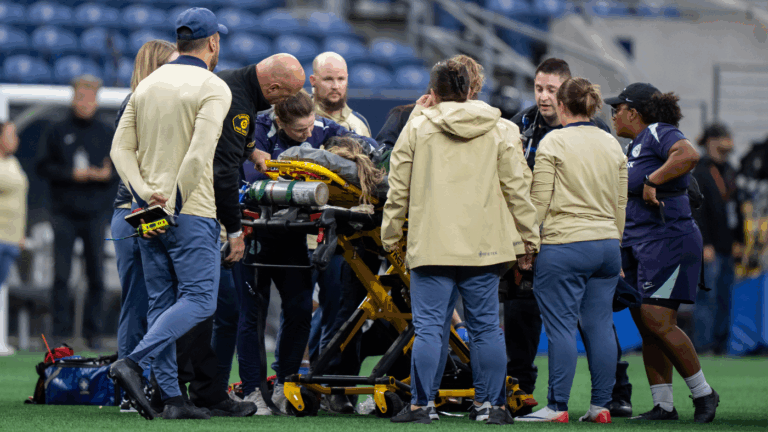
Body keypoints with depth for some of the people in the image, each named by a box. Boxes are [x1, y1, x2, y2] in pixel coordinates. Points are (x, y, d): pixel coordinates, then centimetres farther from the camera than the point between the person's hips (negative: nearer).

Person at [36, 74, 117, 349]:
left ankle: (93, 331, 7)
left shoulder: (107, 134, 10)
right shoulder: (57, 132, 6)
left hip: (94, 213, 1)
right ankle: (61, 331, -1)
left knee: (96, 275, 1)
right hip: (64, 213, -1)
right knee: (61, 275, -5)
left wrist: (107, 174, -11)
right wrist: (71, 174, -13)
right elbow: (44, 167, 1)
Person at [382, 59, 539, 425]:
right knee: (486, 326, 8)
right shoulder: (499, 131, 6)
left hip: (431, 244, -2)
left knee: (430, 327, -1)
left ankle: (421, 404, -1)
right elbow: (517, 188, 5)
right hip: (484, 245, 2)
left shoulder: (417, 128, 1)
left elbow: (398, 189, 3)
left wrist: (391, 235, 13)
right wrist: (529, 237, 12)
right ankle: (490, 404, 9)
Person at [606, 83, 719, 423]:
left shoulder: (659, 133, -10)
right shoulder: (634, 146, 19)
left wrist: (652, 181, -25)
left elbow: (689, 155, -31)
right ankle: (663, 406, 5)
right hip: (637, 244, 10)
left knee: (658, 322, -14)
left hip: (668, 240, -10)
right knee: (645, 326, 4)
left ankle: (703, 393, -2)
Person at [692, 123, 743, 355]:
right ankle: (702, 344, -6)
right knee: (708, 295, -9)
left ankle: (721, 343, 16)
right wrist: (705, 245, -18)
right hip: (710, 248, -8)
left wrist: (738, 240, 18)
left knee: (725, 295, 10)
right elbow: (697, 211, -14)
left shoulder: (729, 171, 16)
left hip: (727, 247, 8)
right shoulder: (699, 173, -9)